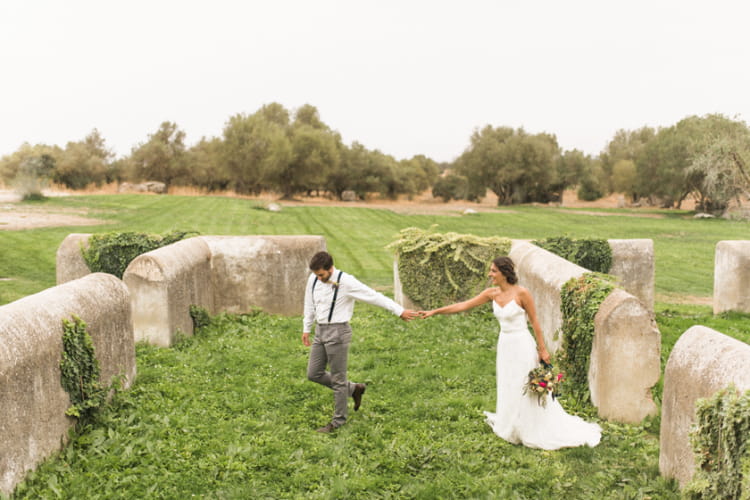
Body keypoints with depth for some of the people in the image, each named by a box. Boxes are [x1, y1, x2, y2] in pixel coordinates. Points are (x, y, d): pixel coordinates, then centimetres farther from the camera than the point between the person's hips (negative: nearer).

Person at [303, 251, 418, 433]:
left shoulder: (346, 282, -17)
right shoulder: (313, 280, 2)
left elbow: (375, 297, -15)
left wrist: (399, 311, -13)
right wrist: (306, 329, 21)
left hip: (338, 331, -7)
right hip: (320, 331, 7)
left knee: (337, 378, 0)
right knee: (313, 373, 9)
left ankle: (339, 420, 17)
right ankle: (354, 389, 26)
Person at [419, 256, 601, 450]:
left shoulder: (521, 293, -17)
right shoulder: (492, 293, -1)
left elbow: (534, 321, -10)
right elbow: (464, 305, -1)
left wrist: (542, 349, -7)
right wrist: (434, 311, -4)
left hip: (522, 345, -6)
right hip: (505, 345, 6)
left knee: (526, 390, 3)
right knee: (508, 388, 15)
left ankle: (536, 433, 19)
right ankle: (513, 428, 32)